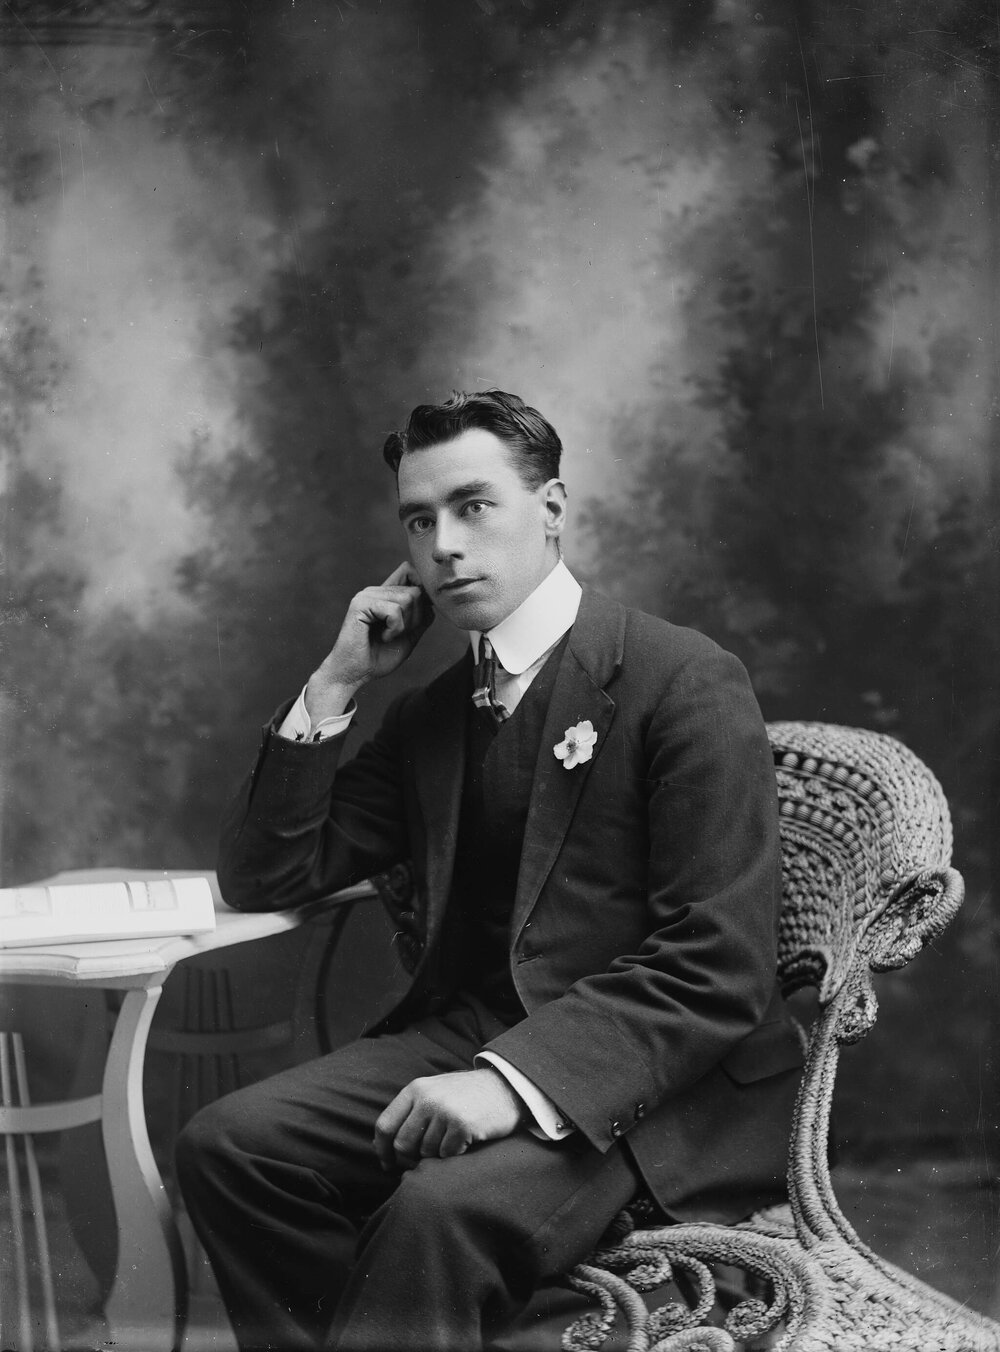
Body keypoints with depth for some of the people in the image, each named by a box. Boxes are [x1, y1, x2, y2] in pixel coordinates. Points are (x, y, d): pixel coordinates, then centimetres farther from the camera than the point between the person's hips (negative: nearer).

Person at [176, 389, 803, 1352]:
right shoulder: (431, 712, 16)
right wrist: (334, 685, 4)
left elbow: (720, 967, -15)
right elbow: (260, 883, 16)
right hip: (459, 1039, 6)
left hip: (641, 1082, -6)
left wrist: (517, 1080, -28)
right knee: (227, 1144, -17)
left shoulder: (685, 682, -6)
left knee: (441, 1209, -34)